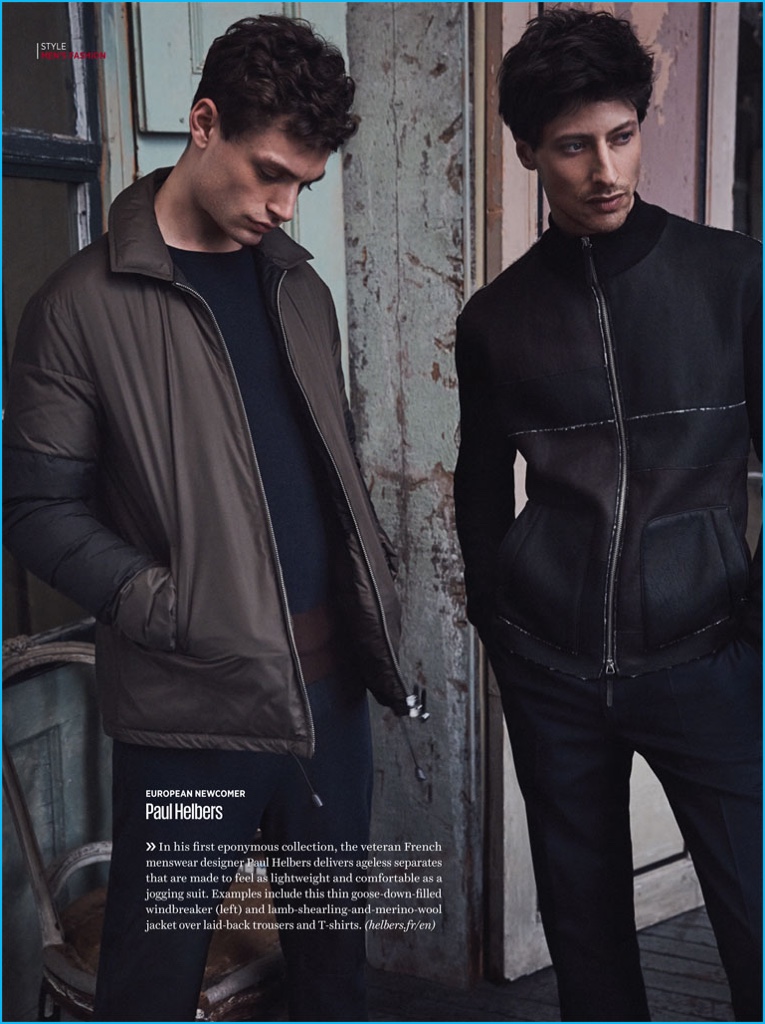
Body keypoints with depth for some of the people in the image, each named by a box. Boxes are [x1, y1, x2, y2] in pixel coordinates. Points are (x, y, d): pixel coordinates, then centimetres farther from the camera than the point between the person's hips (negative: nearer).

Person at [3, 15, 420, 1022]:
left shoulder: (299, 287, 11)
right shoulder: (88, 303, -7)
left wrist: (375, 578, 8)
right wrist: (170, 611, -16)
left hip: (330, 681, 6)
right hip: (190, 707, -5)